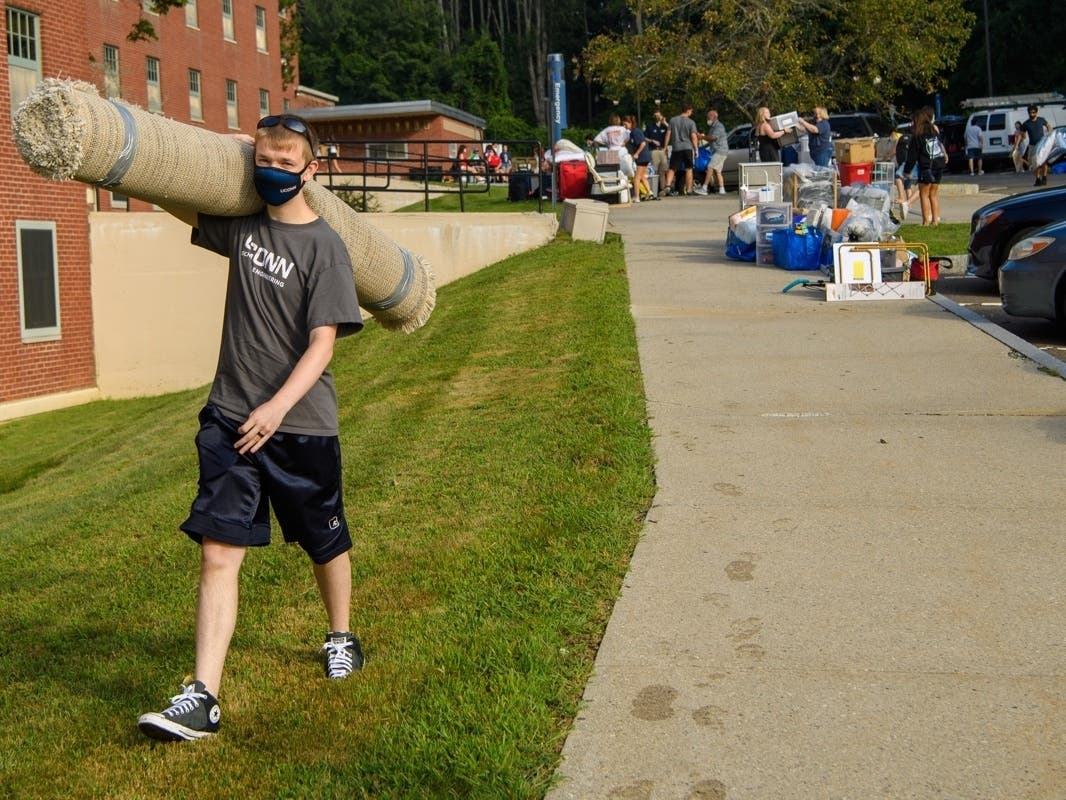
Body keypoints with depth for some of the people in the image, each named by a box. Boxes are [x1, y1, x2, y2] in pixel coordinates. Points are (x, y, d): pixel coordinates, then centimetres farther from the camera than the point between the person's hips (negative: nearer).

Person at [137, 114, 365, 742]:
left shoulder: (324, 247, -10)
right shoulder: (242, 227, 7)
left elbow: (322, 343, -16)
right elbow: (179, 205, 25)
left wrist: (278, 406, -27)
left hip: (300, 425, -4)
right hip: (230, 419, 4)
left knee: (326, 543, 15)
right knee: (219, 553, -6)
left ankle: (341, 637, 43)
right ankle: (203, 699, -7)